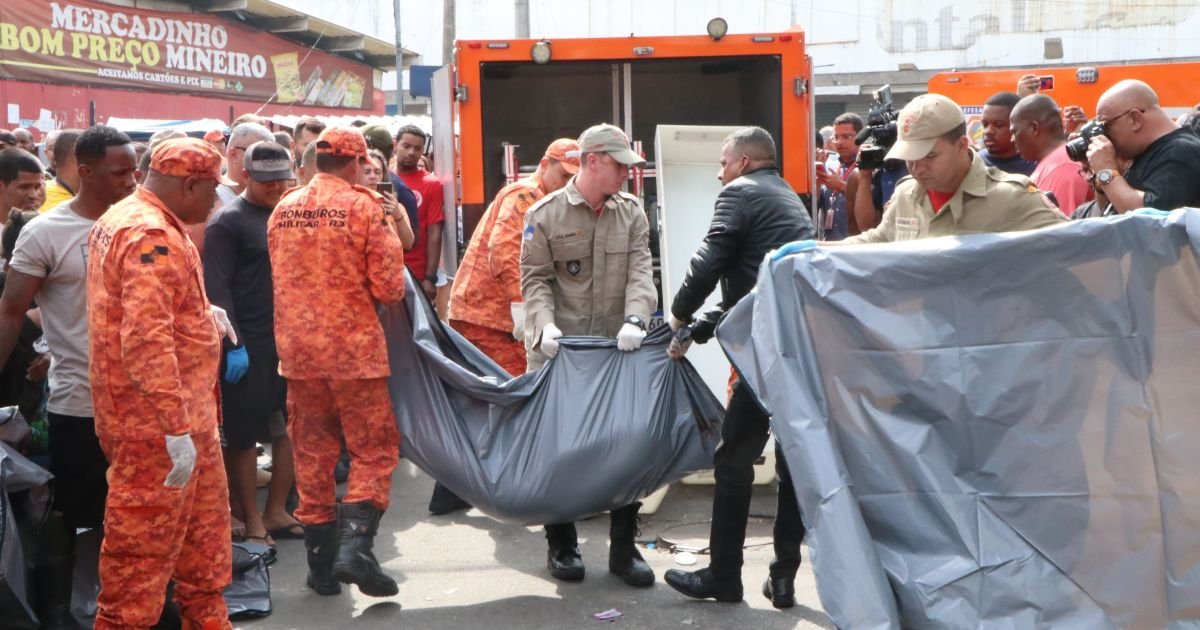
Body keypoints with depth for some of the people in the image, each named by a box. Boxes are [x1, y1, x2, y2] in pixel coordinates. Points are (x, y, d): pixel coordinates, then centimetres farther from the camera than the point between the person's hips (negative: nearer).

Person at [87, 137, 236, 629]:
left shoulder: (126, 218, 13)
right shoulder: (152, 237, -22)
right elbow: (146, 341, -30)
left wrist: (203, 314, 16)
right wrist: (176, 428, -30)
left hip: (185, 413, 11)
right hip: (158, 424, -11)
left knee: (204, 527, 20)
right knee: (145, 542, 1)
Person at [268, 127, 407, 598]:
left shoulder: (283, 210, 6)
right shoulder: (363, 205, -9)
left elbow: (280, 278, 15)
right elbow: (389, 286, -12)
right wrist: (393, 292, 9)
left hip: (297, 347, 5)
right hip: (353, 346, -5)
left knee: (312, 453, 13)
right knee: (374, 449, 5)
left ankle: (321, 563, 18)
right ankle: (354, 546, -10)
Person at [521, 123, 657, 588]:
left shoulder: (631, 212, 6)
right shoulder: (545, 215, -3)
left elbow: (640, 271, -4)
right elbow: (535, 279, -3)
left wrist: (635, 319, -22)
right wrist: (545, 324, -21)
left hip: (618, 348, 3)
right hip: (558, 352, -2)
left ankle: (623, 548, 18)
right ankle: (561, 544, 23)